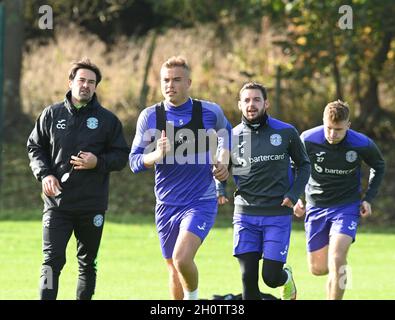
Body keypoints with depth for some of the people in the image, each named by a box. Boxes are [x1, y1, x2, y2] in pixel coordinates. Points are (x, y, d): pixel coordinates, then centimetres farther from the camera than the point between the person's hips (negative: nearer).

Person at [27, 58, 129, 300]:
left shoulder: (108, 119, 2)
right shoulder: (52, 114, 4)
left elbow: (122, 156, 4)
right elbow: (35, 147, 11)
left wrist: (98, 162, -15)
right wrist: (44, 174, -7)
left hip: (92, 205, 1)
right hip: (57, 204, -1)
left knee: (87, 263, 12)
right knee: (52, 261, -10)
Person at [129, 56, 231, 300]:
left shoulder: (210, 112, -5)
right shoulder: (150, 117, -3)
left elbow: (225, 133, 19)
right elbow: (134, 161, -2)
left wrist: (223, 162, 4)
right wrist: (155, 156, -23)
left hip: (201, 201, -3)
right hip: (166, 204, 3)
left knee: (182, 259, -23)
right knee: (174, 269, 12)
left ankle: (193, 296, 5)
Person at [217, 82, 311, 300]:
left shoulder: (286, 132, -1)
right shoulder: (232, 137, 3)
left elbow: (303, 164, 12)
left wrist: (293, 194, -1)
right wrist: (220, 190, -2)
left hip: (278, 215, -2)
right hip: (245, 215, 2)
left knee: (271, 277, -4)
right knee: (248, 278, -4)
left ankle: (286, 277, 32)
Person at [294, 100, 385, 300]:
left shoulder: (362, 145, -15)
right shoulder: (308, 140, -16)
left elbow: (378, 167, 7)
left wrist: (368, 198, -1)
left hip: (347, 206, -2)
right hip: (316, 206, 2)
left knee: (336, 258, -22)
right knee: (318, 269, 7)